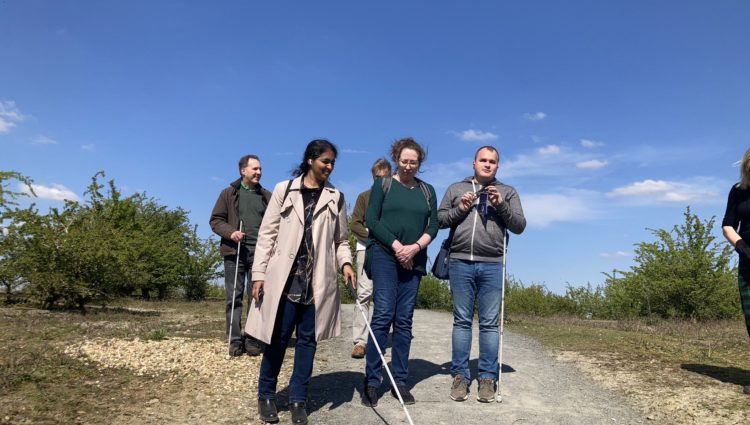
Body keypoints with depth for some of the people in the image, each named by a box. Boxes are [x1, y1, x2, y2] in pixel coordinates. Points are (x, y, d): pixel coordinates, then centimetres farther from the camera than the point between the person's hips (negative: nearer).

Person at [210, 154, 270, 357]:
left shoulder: (267, 196, 13)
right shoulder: (229, 194, 8)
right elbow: (215, 220, 6)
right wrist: (230, 232, -12)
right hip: (234, 252, -1)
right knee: (233, 297, 1)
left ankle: (253, 340, 10)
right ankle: (235, 341, 8)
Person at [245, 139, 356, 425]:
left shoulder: (335, 198, 10)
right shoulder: (284, 190, 4)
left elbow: (341, 240, 12)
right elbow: (267, 233, 2)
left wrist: (345, 263, -7)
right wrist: (259, 273, -3)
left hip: (318, 280, 2)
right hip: (284, 277, -2)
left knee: (308, 339, 6)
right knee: (279, 337, 3)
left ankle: (298, 400, 18)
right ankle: (266, 395, 23)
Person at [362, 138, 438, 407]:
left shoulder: (427, 191, 14)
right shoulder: (383, 184, 6)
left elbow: (433, 226, 8)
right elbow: (371, 219, -3)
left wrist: (414, 247, -10)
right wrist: (396, 245, -11)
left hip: (414, 260, 3)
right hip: (385, 255, -3)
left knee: (404, 320, 4)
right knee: (383, 315, -9)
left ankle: (400, 381, 9)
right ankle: (372, 382, -3)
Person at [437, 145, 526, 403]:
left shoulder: (507, 192, 14)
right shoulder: (456, 189, 15)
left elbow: (519, 226, 6)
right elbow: (439, 219, 10)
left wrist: (501, 205, -8)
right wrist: (459, 209, -6)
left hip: (492, 265, 0)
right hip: (460, 263, 0)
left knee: (489, 323, 2)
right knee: (461, 321, 4)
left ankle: (488, 378, 9)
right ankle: (460, 376, 9)